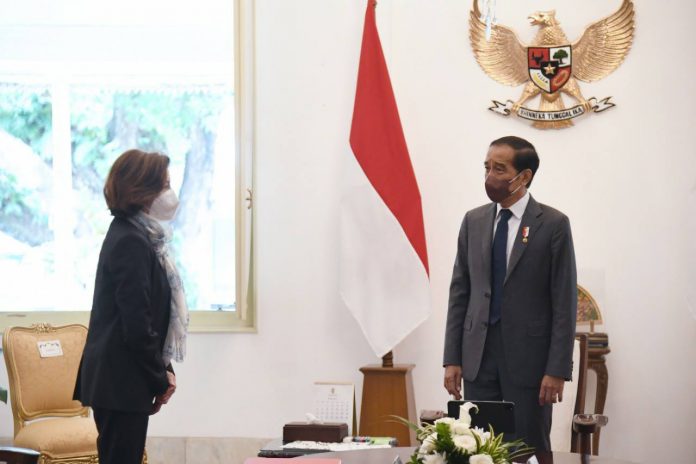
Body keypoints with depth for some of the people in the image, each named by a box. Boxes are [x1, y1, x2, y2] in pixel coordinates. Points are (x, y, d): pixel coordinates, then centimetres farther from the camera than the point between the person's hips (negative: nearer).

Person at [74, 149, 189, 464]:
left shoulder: (133, 235, 14)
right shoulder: (132, 242, -16)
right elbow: (137, 325, -20)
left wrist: (162, 371, 10)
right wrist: (161, 378, -9)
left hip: (116, 380, 10)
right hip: (121, 381, -10)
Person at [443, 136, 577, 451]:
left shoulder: (553, 224, -4)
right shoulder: (473, 221, 9)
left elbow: (565, 301, -6)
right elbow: (459, 292, 10)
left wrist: (557, 369, -11)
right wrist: (452, 359, 4)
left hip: (528, 357, -4)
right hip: (478, 355, 4)